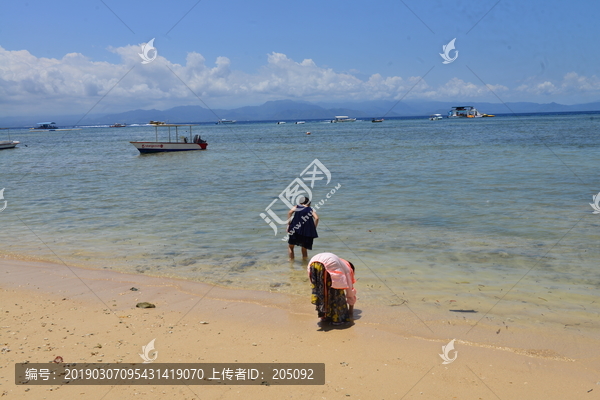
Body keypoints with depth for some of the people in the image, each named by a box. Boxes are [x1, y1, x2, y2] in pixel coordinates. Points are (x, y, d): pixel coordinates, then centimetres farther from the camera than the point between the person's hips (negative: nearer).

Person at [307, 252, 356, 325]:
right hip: (329, 265, -6)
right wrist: (351, 309, 47)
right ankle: (338, 317, 20)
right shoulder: (348, 269, 32)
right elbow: (350, 289, 35)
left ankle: (324, 316, 30)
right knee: (336, 292, 12)